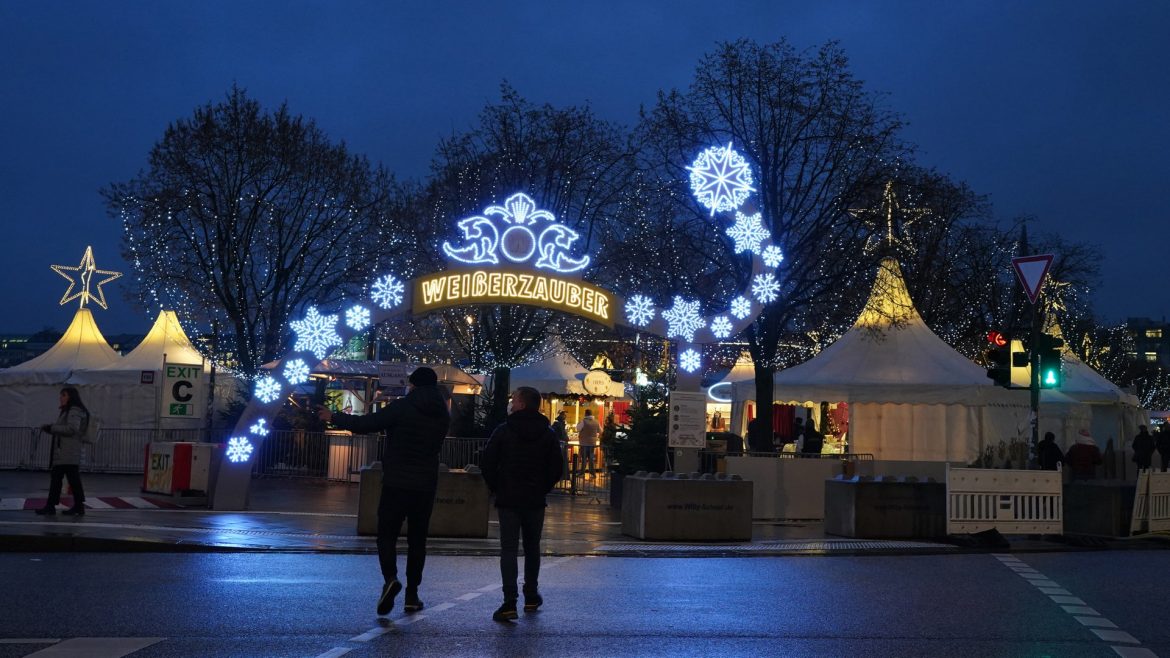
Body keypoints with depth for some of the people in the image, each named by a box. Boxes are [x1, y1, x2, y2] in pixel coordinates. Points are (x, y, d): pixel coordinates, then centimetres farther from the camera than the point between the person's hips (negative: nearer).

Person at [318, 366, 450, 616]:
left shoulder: (403, 407, -11)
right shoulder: (443, 414, 6)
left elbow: (365, 424, -13)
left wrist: (334, 418, 2)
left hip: (396, 483, -4)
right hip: (426, 485, 4)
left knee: (387, 534, 3)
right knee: (417, 539, 11)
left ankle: (390, 578, -20)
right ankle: (412, 595, 11)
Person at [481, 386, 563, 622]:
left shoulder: (504, 431, -6)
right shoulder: (548, 434, 2)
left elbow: (486, 462, -7)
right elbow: (556, 468, 1)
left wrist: (496, 488, 6)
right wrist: (542, 489, 12)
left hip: (508, 499, -3)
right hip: (535, 501, 3)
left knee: (508, 549, -3)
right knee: (532, 548, 16)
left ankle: (510, 602, -12)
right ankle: (531, 596, 24)